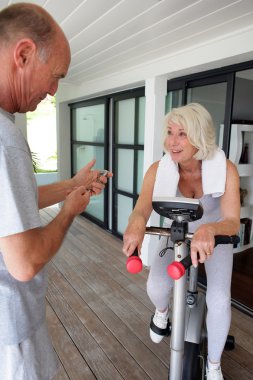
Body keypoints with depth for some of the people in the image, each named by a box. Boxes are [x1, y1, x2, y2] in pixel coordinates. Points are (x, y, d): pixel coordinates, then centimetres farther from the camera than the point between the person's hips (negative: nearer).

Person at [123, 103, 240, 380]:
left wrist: (209, 230, -56)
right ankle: (162, 311, 27)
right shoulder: (158, 170, -25)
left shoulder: (225, 169, -28)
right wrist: (136, 223, -57)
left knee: (219, 300, -15)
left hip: (214, 236, 0)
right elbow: (141, 210, -33)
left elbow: (232, 222, -34)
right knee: (156, 288, -16)